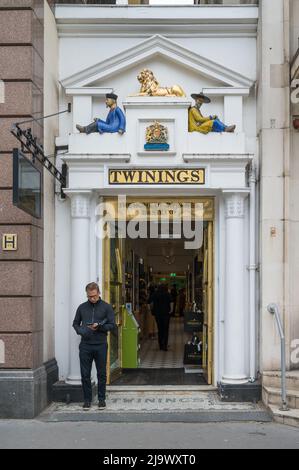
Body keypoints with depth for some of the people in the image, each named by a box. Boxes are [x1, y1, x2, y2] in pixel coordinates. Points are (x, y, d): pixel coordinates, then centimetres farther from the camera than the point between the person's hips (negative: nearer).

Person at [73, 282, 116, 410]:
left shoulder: (106, 307, 3)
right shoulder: (82, 307, 10)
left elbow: (112, 325, 0)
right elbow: (75, 323, 16)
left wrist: (99, 327, -16)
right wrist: (80, 331, -6)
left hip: (101, 345, -2)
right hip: (85, 345, 2)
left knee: (102, 374, 5)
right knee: (85, 374, 3)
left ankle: (101, 399, 17)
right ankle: (87, 399, 13)